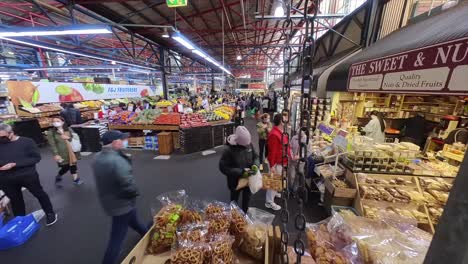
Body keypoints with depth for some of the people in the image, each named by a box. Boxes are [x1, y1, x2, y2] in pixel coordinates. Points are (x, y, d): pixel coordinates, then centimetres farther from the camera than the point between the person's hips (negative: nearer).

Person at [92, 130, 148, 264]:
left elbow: (105, 179, 8)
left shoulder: (97, 158, -5)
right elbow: (129, 186, -30)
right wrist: (135, 192, -10)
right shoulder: (118, 161, -33)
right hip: (121, 204, -9)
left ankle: (147, 235, 54)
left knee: (133, 220, 30)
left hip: (107, 201, 9)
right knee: (117, 238, 9)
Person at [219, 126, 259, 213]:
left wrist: (255, 165, -20)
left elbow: (255, 156, 1)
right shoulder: (229, 150, -28)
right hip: (235, 181, -4)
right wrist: (240, 171, -28)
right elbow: (223, 168, -24)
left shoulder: (249, 144, -15)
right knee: (234, 201, 22)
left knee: (246, 199, 28)